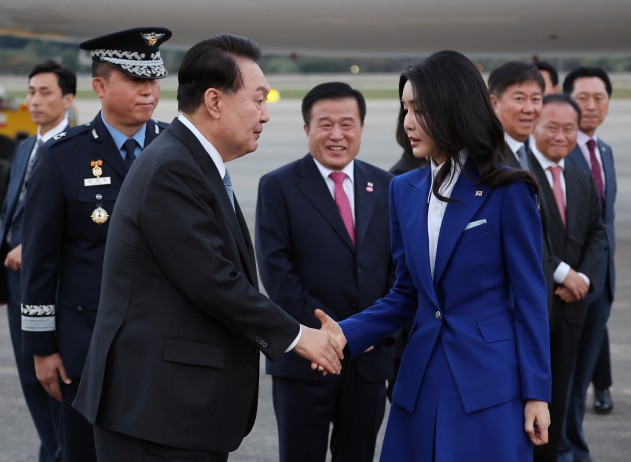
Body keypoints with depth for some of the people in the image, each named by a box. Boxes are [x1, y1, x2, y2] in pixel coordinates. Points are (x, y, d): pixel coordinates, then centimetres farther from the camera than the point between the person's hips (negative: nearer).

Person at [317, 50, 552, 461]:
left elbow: (529, 296, -6)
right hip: (421, 376, 5)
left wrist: (536, 393, -8)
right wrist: (347, 333, -4)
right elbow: (406, 294, 12)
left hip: (489, 379, -5)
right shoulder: (405, 191, 8)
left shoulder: (507, 191, -7)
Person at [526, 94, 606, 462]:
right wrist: (561, 272, -18)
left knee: (556, 398, 13)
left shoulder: (582, 179, 14)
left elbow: (596, 234, 14)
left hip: (569, 303, 7)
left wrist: (584, 276, -4)